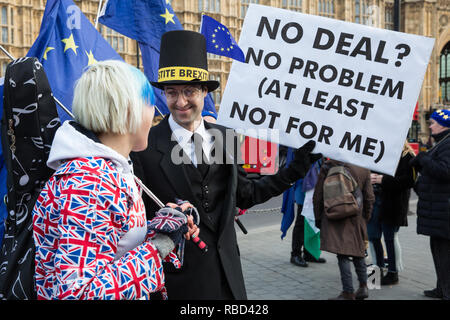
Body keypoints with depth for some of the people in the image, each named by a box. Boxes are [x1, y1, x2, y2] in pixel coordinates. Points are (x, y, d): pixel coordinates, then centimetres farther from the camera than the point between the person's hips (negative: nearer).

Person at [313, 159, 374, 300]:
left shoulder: (327, 167, -7)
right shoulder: (364, 168, -1)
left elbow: (317, 197, -4)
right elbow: (369, 198, 3)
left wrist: (318, 218, 6)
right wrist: (365, 219, 15)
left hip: (333, 219, -3)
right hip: (356, 219, 3)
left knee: (342, 256, -3)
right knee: (358, 253, 19)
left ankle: (348, 292, -3)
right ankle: (363, 286, 25)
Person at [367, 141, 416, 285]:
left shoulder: (407, 156, -8)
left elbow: (409, 181, -18)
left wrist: (383, 180, -24)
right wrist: (370, 177, -3)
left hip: (392, 205, -7)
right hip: (374, 200, 7)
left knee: (390, 238, 2)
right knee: (372, 236, 10)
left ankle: (393, 273, 16)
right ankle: (378, 268, 27)